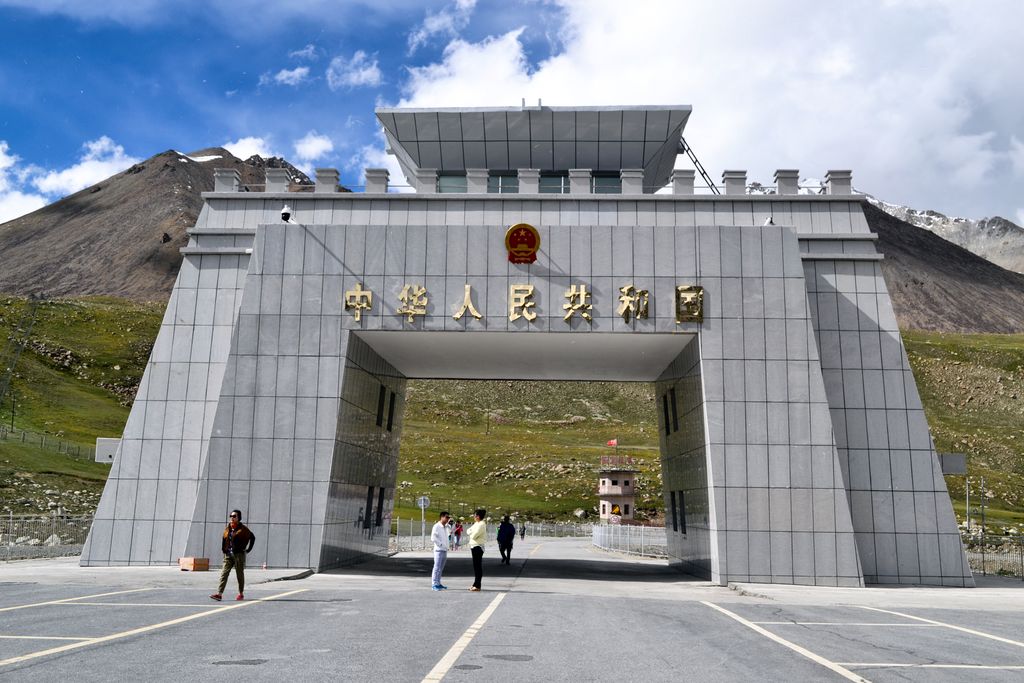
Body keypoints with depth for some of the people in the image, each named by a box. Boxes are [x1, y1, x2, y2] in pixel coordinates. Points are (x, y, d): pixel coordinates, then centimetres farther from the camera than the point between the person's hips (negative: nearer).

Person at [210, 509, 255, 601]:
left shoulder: (242, 529, -5)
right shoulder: (227, 529, 10)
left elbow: (252, 537, 2)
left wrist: (248, 549, 0)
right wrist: (223, 549, 14)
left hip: (239, 554, -4)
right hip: (228, 555, 5)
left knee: (240, 574, 5)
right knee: (224, 573, -7)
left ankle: (241, 594, 17)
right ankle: (219, 594, -13)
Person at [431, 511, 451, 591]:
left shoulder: (446, 527, 14)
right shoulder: (437, 526, -11)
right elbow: (433, 538, -18)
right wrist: (440, 544, -15)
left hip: (445, 550, 8)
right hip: (439, 550, -8)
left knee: (441, 568, 11)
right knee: (437, 567, -7)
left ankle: (438, 583, 17)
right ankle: (434, 584, -4)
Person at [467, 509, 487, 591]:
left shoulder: (481, 524, -17)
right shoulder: (476, 523, 12)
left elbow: (473, 536, -21)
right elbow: (469, 530, 15)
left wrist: (471, 533, -1)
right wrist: (472, 532, -5)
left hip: (478, 546, -9)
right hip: (474, 546, 9)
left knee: (478, 566, -5)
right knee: (476, 566, 14)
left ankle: (477, 585, -1)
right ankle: (475, 584, 20)